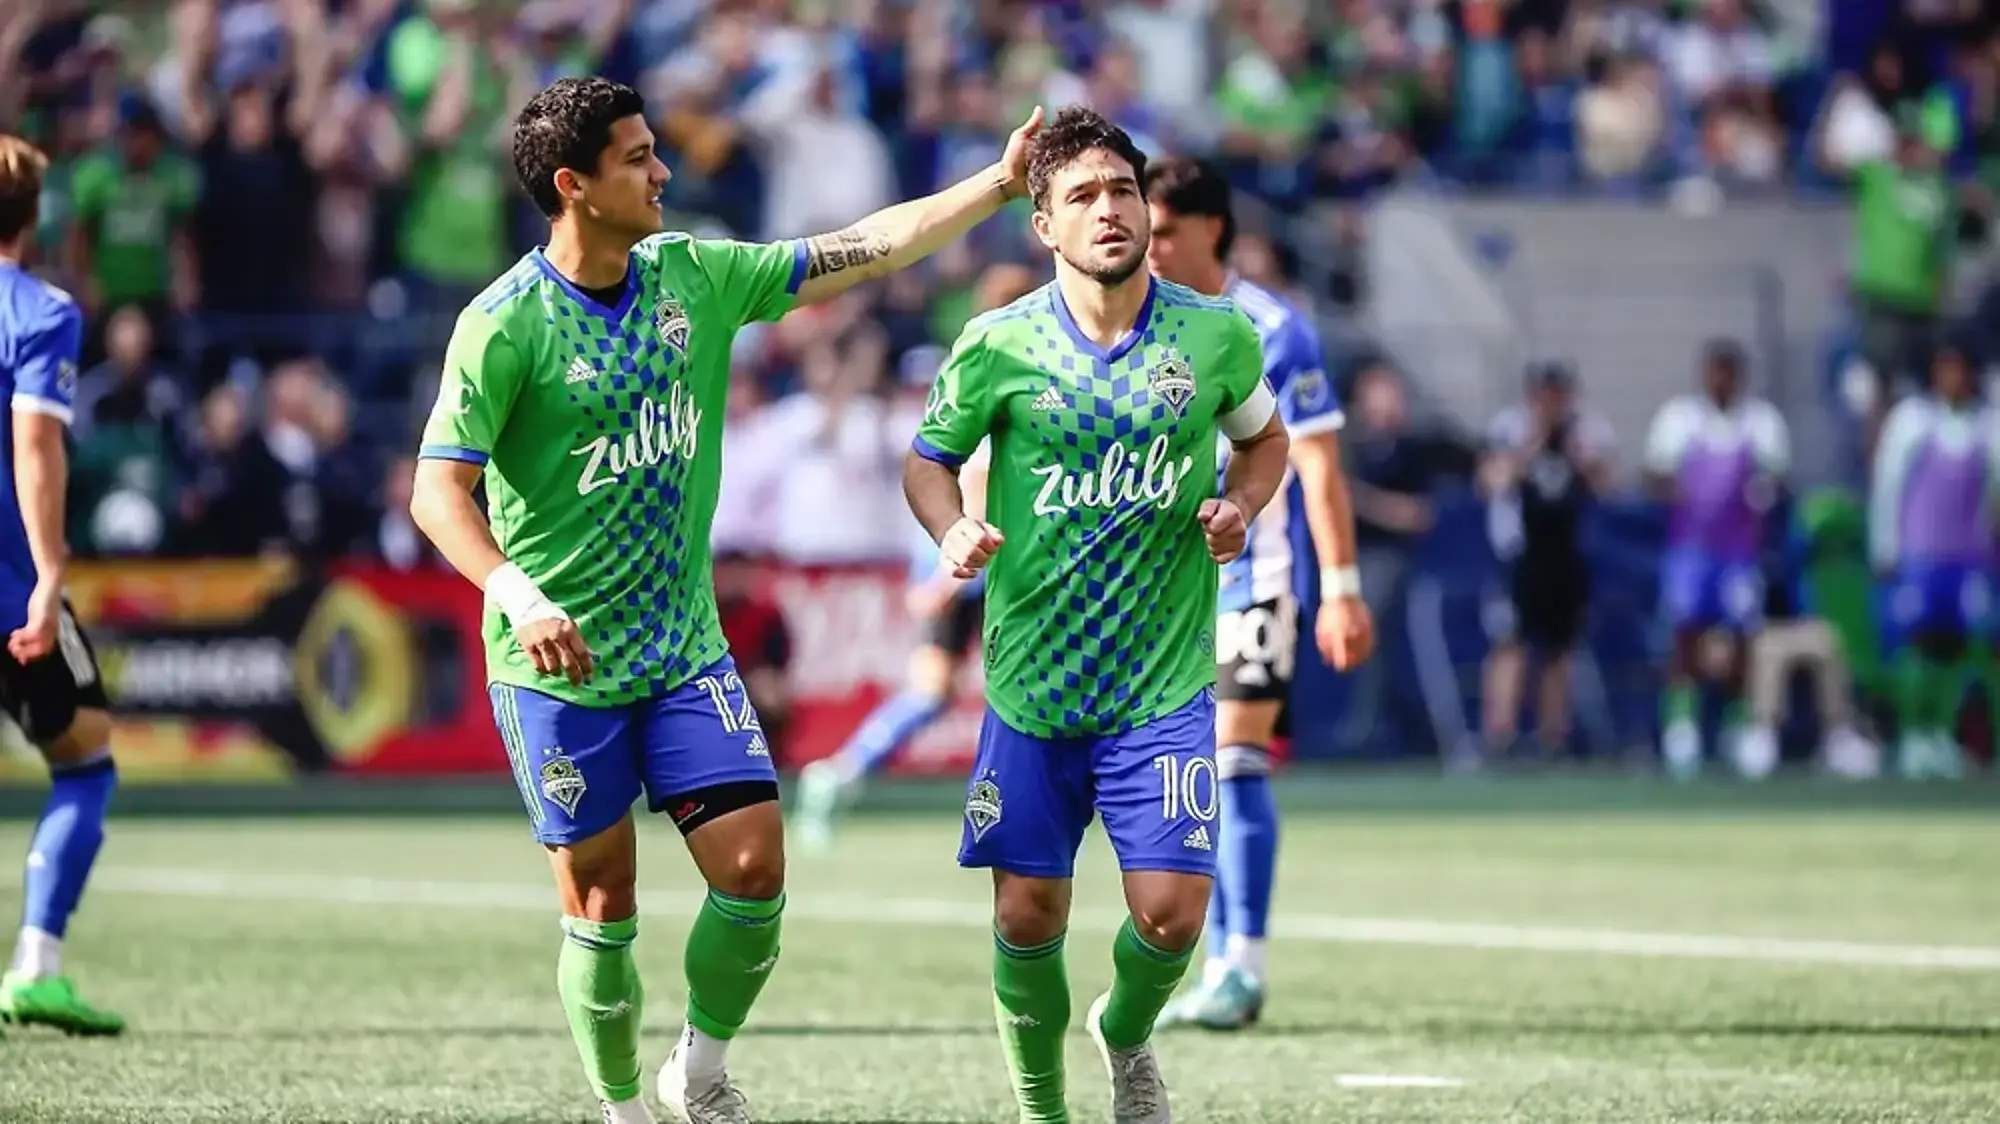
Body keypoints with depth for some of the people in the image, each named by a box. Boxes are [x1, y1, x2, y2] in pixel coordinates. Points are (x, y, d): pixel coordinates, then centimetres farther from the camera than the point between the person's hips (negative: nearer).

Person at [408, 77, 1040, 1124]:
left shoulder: (691, 275, 2)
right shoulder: (505, 323, -14)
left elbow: (862, 250, 9)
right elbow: (438, 491, -16)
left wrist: (1002, 180, 5)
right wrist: (520, 599, -31)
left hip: (683, 646, 5)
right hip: (559, 664, -4)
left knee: (755, 868, -6)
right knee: (602, 905, 2)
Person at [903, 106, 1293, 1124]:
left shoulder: (1216, 336, -3)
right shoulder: (999, 346, -6)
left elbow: (1265, 439, 15)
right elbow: (927, 458, 8)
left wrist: (1239, 505, -5)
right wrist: (953, 530, -12)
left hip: (1165, 686, 0)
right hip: (1030, 685, 0)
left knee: (1170, 912, -9)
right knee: (1027, 916, 1)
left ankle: (1126, 1033, 25)